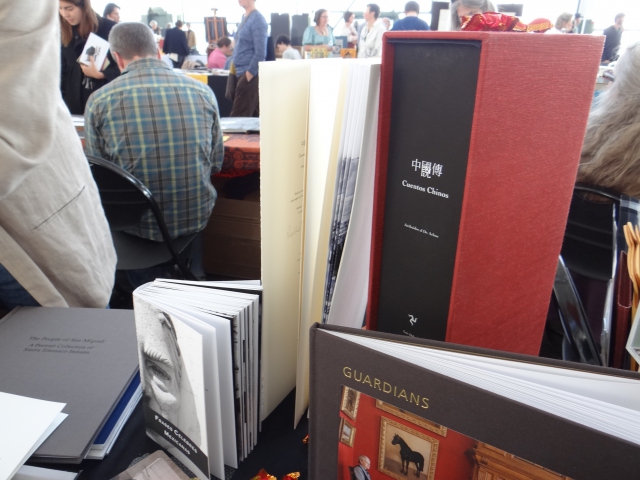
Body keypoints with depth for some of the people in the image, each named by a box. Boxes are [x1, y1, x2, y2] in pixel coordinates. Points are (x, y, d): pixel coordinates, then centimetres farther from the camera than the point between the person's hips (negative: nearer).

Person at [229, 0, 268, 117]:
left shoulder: (257, 20, -12)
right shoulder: (244, 17, 14)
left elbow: (260, 53, -18)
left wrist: (249, 74, -17)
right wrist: (235, 70, 17)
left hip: (250, 75, -9)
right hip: (241, 74, 9)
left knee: (238, 117, -7)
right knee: (254, 115, 12)